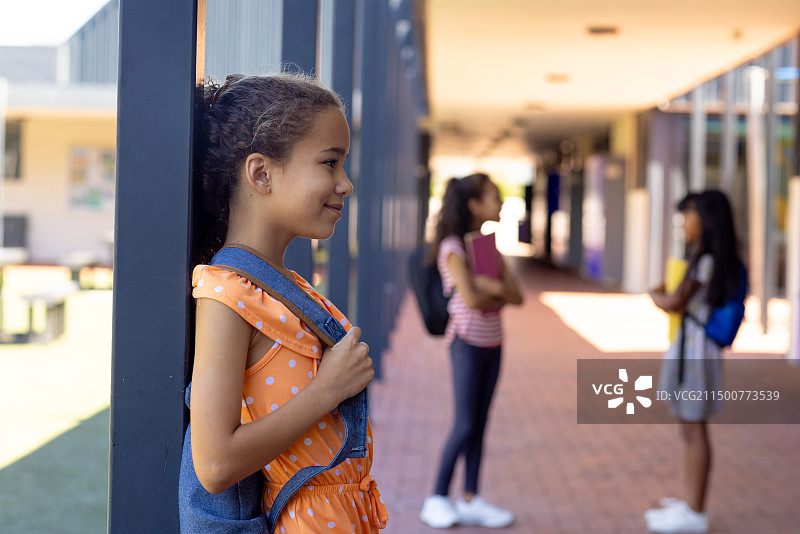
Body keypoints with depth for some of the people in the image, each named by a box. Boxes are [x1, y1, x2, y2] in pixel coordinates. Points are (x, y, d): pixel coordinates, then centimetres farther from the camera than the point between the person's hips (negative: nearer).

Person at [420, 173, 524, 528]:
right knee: (465, 426, -6)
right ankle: (437, 500, 4)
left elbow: (517, 296, 6)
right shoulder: (453, 247, -11)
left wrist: (492, 286, -13)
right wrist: (500, 294, -4)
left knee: (479, 424, 8)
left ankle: (470, 501, 13)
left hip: (492, 342, 7)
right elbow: (470, 299, -22)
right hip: (467, 342, -7)